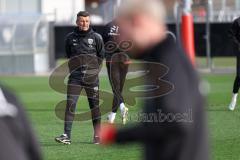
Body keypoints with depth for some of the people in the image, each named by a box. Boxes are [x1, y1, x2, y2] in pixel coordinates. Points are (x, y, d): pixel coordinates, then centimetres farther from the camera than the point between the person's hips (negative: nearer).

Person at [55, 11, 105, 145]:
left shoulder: (96, 37, 3)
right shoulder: (70, 38, 6)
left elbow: (101, 56, 11)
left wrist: (94, 70, 6)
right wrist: (74, 68, 10)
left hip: (92, 77, -1)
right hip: (75, 77, 1)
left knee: (95, 106, 5)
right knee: (70, 104, -10)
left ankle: (97, 135, 14)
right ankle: (67, 135, -14)